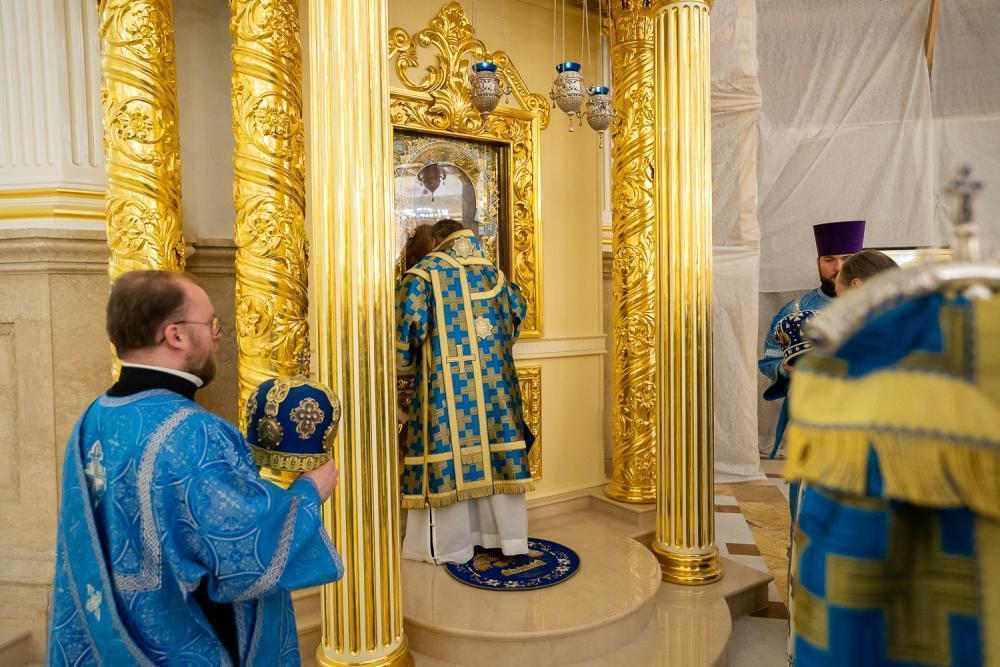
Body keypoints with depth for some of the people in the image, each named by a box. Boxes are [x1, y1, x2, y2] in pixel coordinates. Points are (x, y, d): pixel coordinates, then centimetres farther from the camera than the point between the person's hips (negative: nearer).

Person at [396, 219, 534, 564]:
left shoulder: (424, 272, -2)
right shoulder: (491, 271, 12)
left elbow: (410, 320, -10)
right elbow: (517, 308, 17)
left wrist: (404, 363, 4)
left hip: (446, 382, -4)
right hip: (495, 381, 4)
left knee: (450, 451, 1)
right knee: (495, 448, 10)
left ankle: (448, 544, 11)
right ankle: (503, 533, 20)